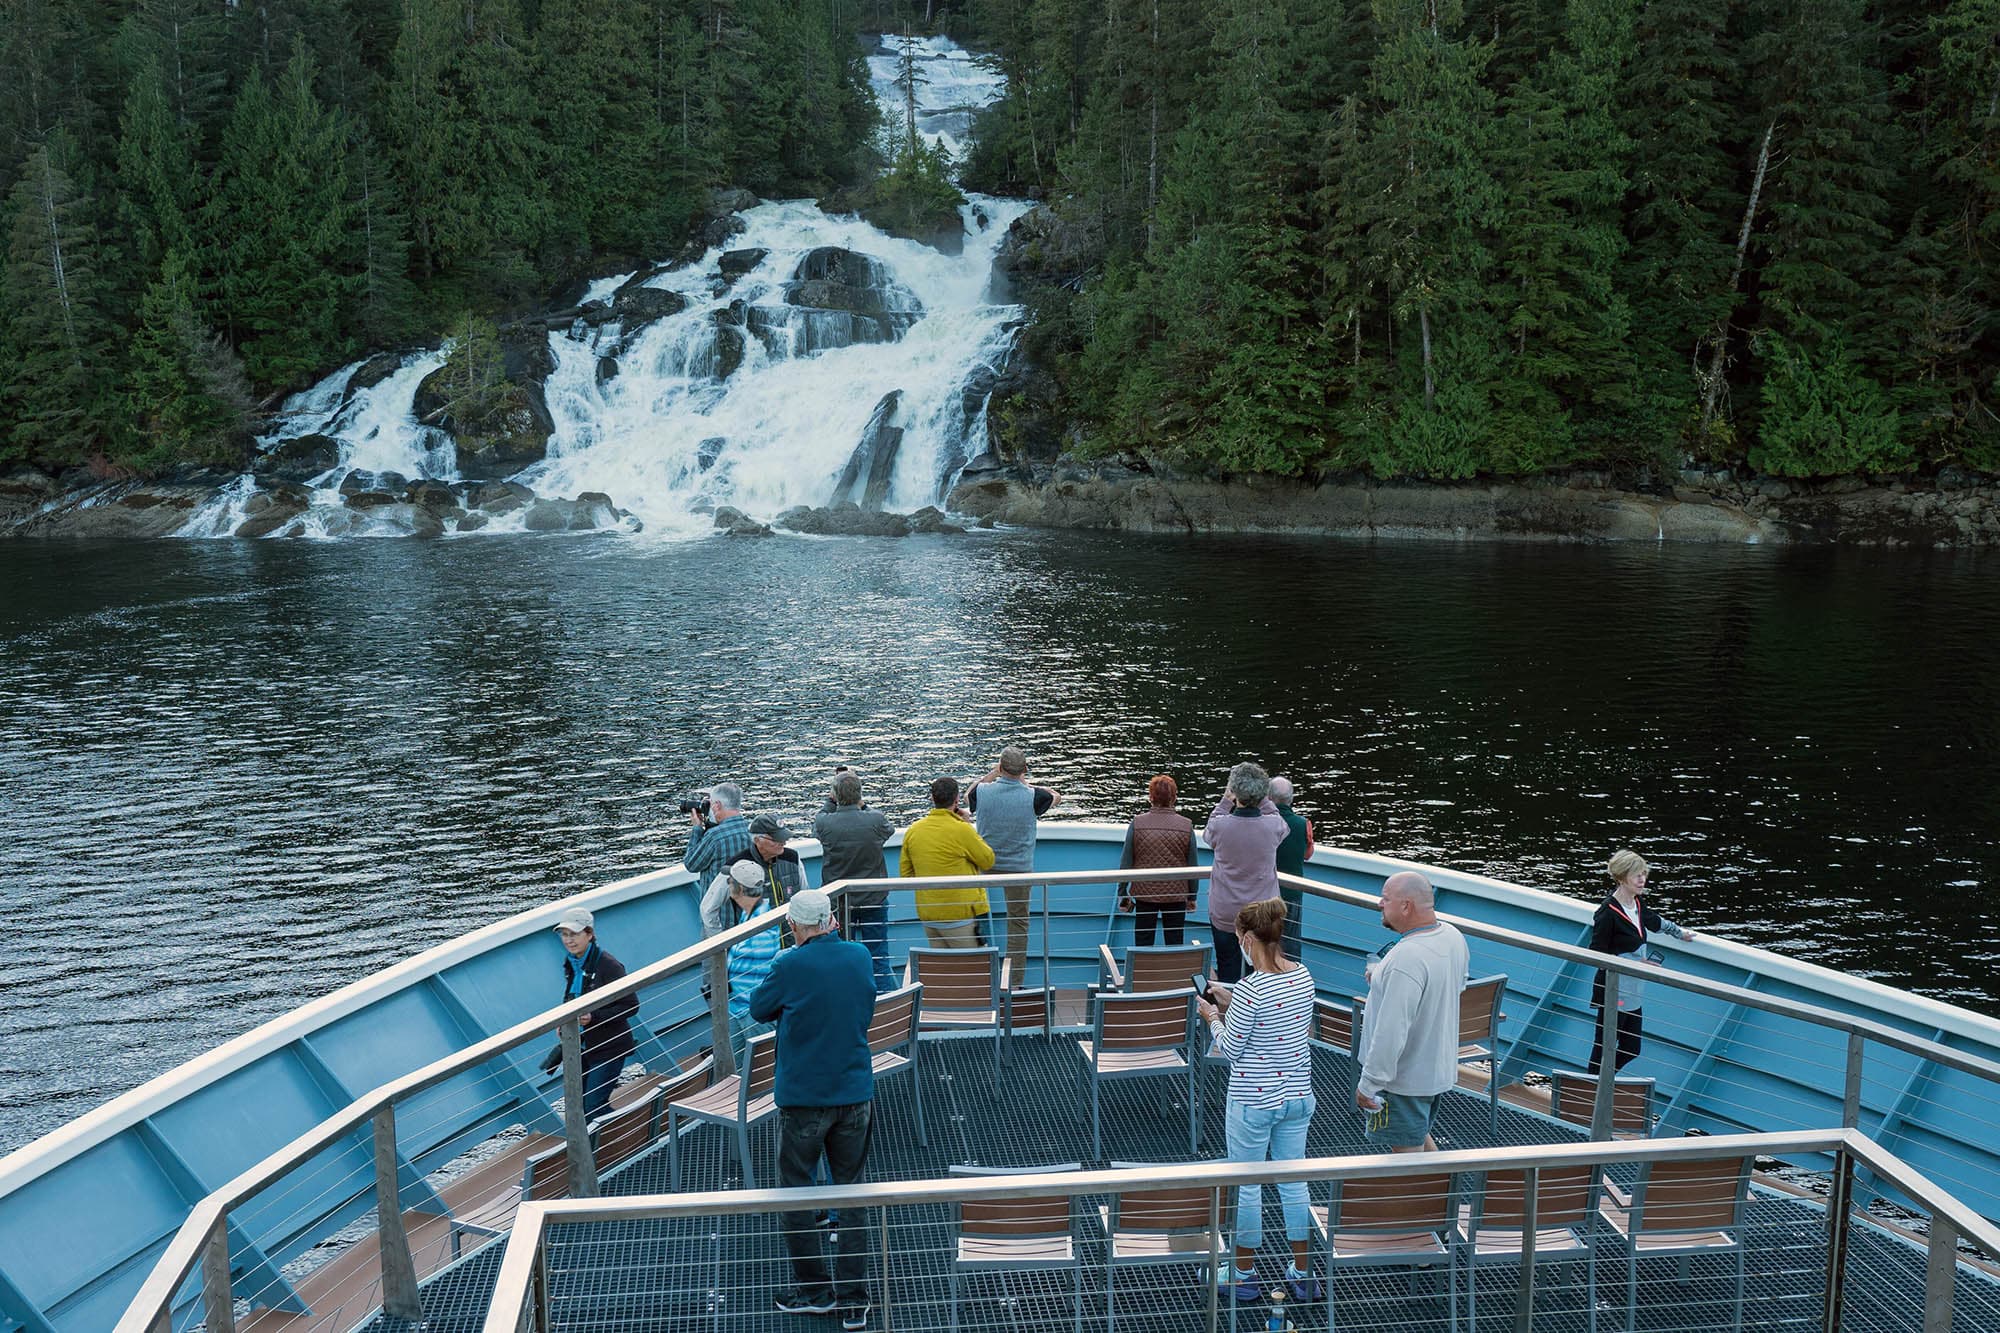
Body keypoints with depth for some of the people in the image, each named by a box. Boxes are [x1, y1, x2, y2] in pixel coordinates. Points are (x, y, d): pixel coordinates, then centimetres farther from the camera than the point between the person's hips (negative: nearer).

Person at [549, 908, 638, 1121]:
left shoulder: (608, 966, -18)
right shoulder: (571, 964, 5)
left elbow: (631, 1005, -17)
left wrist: (593, 1017, -26)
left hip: (609, 1047, -8)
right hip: (582, 1047, 8)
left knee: (594, 1110, -8)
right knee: (579, 1106, 14)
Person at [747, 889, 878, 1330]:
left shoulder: (791, 967, -18)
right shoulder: (861, 958, -3)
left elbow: (759, 1009, -1)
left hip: (803, 1097, -4)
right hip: (856, 1093, 4)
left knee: (796, 1193, 14)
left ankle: (813, 1290, 23)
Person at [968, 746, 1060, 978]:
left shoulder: (983, 792, -13)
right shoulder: (1032, 796, -14)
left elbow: (968, 796, 14)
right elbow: (1056, 797, 10)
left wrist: (991, 775, 13)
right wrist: (1025, 783, 15)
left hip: (985, 865, 1)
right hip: (1019, 867, -1)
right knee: (1018, 921, 9)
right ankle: (1015, 976, 14)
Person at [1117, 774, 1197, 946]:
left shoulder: (1137, 824, -11)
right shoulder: (1186, 826, -9)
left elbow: (1126, 863, -7)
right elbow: (1192, 866, -2)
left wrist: (1123, 895, 4)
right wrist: (1192, 897, 11)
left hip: (1145, 893, 0)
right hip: (1176, 894, 1)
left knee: (1143, 944, 12)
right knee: (1174, 944, 15)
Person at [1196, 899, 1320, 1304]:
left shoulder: (1251, 989, -24)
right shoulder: (1303, 976, -3)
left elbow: (1230, 1049, -14)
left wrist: (1213, 1017, 2)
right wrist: (1232, 1005, 11)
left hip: (1253, 1101, -6)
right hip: (1298, 1095, 6)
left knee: (1247, 1186, 11)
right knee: (1294, 1181, 18)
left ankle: (1244, 1274, 26)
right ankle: (1303, 1274, 28)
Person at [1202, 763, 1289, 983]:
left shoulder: (1220, 826, -19)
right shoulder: (1273, 826, -17)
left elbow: (1208, 832, 7)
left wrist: (1225, 802, 12)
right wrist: (1262, 800, 15)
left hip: (1224, 913, 0)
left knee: (1227, 971, 13)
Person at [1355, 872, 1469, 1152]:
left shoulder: (1407, 959, -32)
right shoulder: (1453, 936, -3)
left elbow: (1391, 1031, -31)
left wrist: (1368, 1084, -21)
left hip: (1403, 1076, -9)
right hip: (1437, 1066, 9)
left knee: (1407, 1152, 9)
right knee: (1419, 1135, 28)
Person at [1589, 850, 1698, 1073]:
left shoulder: (1638, 903, 6)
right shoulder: (1608, 913, -19)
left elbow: (1654, 921, 30)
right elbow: (1597, 955, -17)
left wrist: (1679, 932, 43)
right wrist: (1635, 963, -18)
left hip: (1632, 991, 8)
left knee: (1631, 1050, 11)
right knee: (1603, 1048, -2)